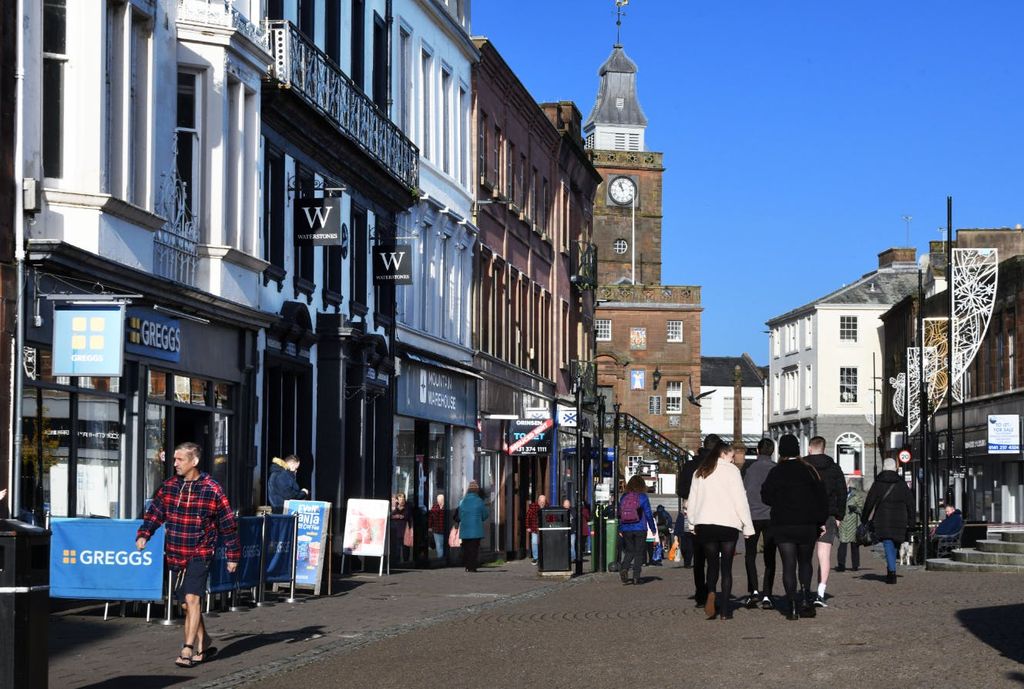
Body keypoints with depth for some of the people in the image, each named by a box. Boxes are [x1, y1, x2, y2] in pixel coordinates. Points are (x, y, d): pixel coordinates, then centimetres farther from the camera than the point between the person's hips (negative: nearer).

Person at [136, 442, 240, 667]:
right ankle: (203, 645, 28)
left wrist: (233, 555, 1)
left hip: (200, 554, -5)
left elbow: (228, 524, -2)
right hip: (176, 555, 5)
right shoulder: (168, 487, 5)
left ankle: (188, 649, -18)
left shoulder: (212, 490, -8)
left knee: (192, 598, -18)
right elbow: (154, 513, 8)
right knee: (187, 603, 11)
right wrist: (143, 534, -11)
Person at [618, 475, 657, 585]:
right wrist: (653, 528, 7)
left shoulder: (624, 497, 3)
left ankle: (624, 568, -12)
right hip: (640, 529, -3)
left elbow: (619, 514, 8)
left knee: (629, 551, 13)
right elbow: (648, 514, -3)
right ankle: (636, 576, 0)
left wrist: (620, 529, 16)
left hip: (626, 530, 3)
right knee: (639, 552, 5)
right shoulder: (643, 497, -6)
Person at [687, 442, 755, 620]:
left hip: (704, 524, 3)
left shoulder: (699, 472, 13)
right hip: (728, 524, -3)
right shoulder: (731, 470, -1)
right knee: (726, 567, 3)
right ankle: (724, 610, 0)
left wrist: (692, 523, 23)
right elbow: (740, 500, -4)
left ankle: (711, 593, -22)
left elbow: (692, 500, 15)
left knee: (712, 565, 9)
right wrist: (748, 526, 0)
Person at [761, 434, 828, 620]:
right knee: (805, 562, 17)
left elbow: (766, 497, -3)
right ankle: (805, 596, 0)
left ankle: (792, 605, -3)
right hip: (807, 525, 1)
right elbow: (821, 497, 1)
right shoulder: (809, 470, -1)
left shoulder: (775, 472, -5)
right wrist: (821, 521, 9)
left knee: (788, 565, 1)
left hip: (783, 526, -1)